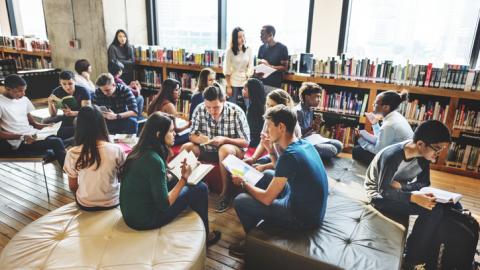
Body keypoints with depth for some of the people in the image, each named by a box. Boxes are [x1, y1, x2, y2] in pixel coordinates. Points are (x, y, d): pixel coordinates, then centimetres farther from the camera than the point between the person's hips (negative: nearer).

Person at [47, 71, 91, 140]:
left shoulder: (83, 91, -14)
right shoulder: (57, 92, -3)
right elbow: (53, 115, -4)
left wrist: (72, 113, -40)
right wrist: (50, 103, -23)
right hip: (67, 122, 3)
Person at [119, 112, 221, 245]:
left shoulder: (140, 151, -1)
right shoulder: (154, 160, -27)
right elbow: (164, 205, -23)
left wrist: (179, 175, 4)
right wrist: (184, 178, -17)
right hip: (145, 220, -8)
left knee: (192, 184, 17)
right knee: (200, 188, -2)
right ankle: (204, 236, 20)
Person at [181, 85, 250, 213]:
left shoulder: (236, 112, -19)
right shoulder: (199, 110, -11)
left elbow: (246, 142, -15)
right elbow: (192, 135, -3)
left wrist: (225, 140, -32)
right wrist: (199, 139, -28)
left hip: (233, 150, -3)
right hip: (207, 149, 4)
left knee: (224, 149, -37)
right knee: (186, 147, -20)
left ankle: (226, 193, -20)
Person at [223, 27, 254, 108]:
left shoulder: (249, 50, 2)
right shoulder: (229, 51, -5)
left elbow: (251, 67, 4)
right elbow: (227, 71, -4)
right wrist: (228, 86, -7)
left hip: (245, 83, 2)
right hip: (234, 84, -2)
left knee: (245, 106, 2)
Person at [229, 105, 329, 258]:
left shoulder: (289, 155, -26)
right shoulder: (304, 144, 0)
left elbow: (267, 199, -19)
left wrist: (244, 183, -3)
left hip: (303, 218, -9)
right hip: (312, 209, 9)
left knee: (240, 201, -4)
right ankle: (257, 223, 32)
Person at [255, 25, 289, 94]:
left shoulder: (282, 48, -5)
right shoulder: (262, 48, 10)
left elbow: (284, 67, -6)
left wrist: (269, 66, -17)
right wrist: (257, 72, -6)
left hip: (274, 85, -4)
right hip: (261, 83, 4)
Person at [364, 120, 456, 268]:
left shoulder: (423, 155, -8)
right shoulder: (392, 155, -30)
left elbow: (424, 183, -3)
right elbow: (384, 190, -27)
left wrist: (401, 185, -23)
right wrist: (415, 198, -40)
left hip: (399, 191, 7)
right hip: (379, 194, -7)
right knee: (434, 209, -22)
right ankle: (413, 259, -8)